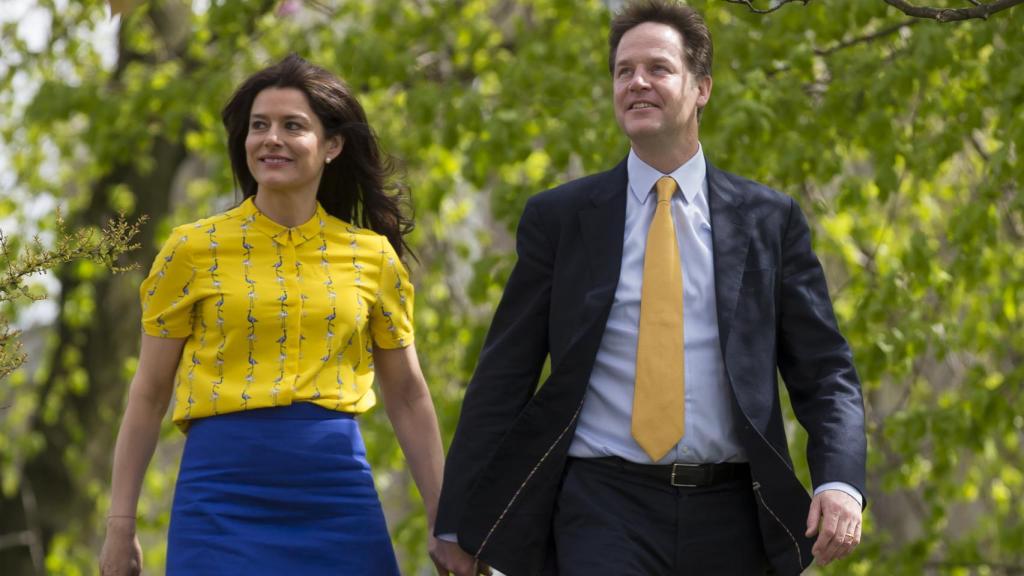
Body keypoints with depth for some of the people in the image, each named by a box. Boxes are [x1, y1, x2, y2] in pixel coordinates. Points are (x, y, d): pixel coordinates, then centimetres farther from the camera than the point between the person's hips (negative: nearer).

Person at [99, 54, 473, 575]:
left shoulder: (372, 256, 7)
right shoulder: (195, 249, 2)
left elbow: (407, 397, 14)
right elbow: (148, 395, 5)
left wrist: (444, 522, 10)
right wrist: (120, 525, 2)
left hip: (338, 499, 2)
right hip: (224, 495, -2)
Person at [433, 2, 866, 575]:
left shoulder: (770, 219, 7)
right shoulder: (559, 218, 6)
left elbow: (824, 370, 5)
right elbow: (504, 375, 7)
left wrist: (840, 484, -13)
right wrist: (460, 520, 4)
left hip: (729, 515, 1)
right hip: (605, 508, -1)